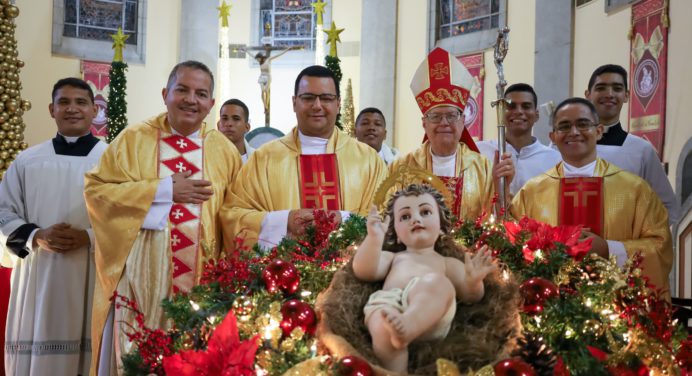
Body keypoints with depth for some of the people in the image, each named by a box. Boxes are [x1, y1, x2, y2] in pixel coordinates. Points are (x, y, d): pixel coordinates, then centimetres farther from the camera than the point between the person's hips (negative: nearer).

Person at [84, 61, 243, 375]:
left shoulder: (225, 151, 7)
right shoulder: (133, 139, 4)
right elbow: (95, 189, -3)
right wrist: (163, 190, -9)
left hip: (202, 276, 1)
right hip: (141, 272, -1)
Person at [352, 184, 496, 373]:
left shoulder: (447, 262, 37)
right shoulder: (392, 257, 39)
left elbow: (469, 296, 22)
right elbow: (364, 272, 18)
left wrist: (474, 282, -1)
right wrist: (374, 238, 5)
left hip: (431, 307, -1)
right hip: (388, 302, 1)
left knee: (435, 281, -35)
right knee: (384, 329, -36)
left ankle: (407, 325, -59)